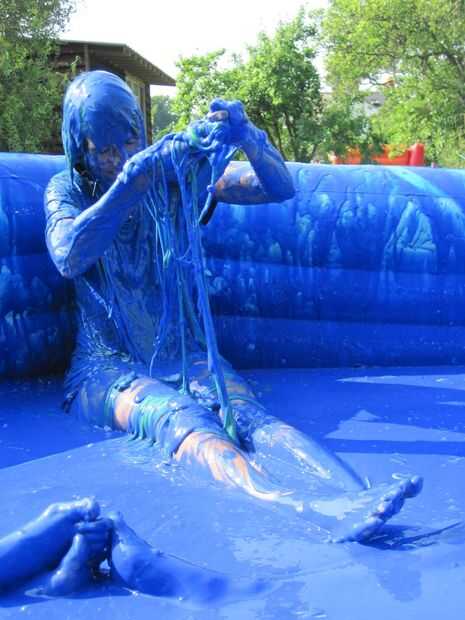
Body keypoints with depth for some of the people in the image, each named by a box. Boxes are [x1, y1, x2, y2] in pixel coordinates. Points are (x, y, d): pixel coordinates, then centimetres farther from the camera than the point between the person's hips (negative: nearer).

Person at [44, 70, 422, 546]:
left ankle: (352, 497, -56)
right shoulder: (66, 190, 3)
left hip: (186, 356, 2)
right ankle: (306, 506, -61)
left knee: (245, 414, -30)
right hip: (109, 367, -2)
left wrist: (246, 136, -25)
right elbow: (68, 259, -20)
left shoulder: (178, 173, 4)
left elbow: (279, 188, -5)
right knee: (175, 415, -35)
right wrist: (133, 178, -29)